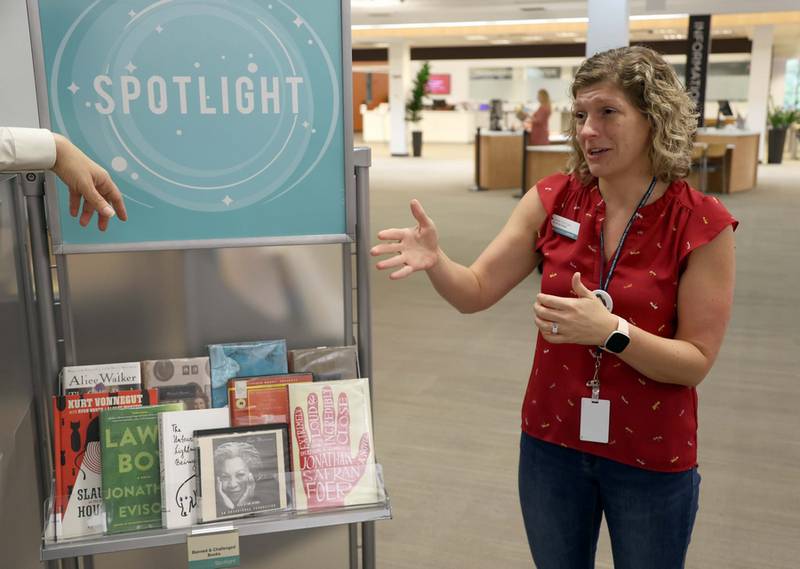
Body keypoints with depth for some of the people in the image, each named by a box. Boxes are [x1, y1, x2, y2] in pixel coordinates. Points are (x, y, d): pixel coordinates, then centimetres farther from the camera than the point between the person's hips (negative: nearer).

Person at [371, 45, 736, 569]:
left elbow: (696, 361, -14)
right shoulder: (552, 200, -7)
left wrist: (611, 332, -30)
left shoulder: (702, 225, -15)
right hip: (552, 443, 3)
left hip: (651, 460, -2)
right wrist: (435, 261, -28)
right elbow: (476, 291, -7)